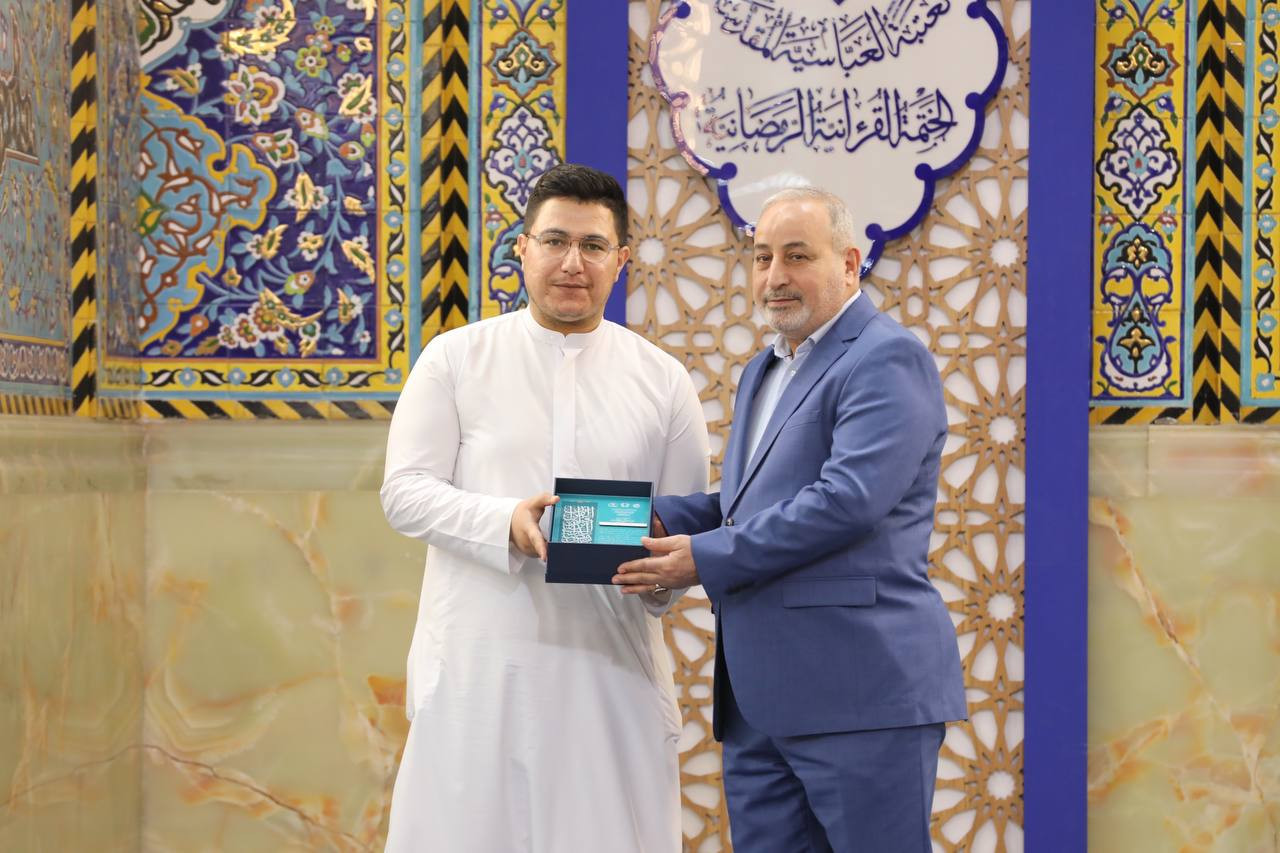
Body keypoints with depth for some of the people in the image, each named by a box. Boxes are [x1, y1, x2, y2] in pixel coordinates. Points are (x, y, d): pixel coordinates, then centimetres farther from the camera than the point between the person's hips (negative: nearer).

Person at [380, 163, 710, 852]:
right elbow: (405, 491, 0)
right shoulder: (456, 358, 6)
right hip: (477, 665, -1)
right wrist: (505, 523, -18)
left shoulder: (663, 379, 10)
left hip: (612, 665, 2)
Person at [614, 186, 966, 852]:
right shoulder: (763, 373, 23)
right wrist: (651, 517, 1)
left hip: (860, 693, -9)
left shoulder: (886, 359, -8)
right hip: (757, 702, 9)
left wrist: (708, 558, -15)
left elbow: (849, 500, -20)